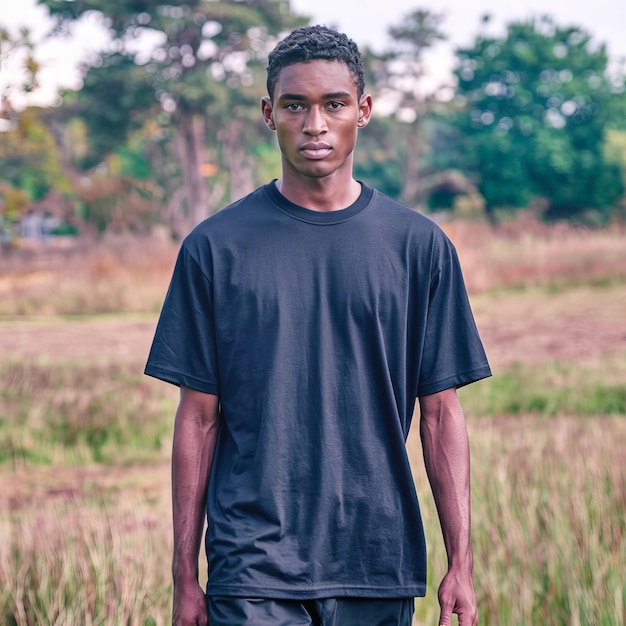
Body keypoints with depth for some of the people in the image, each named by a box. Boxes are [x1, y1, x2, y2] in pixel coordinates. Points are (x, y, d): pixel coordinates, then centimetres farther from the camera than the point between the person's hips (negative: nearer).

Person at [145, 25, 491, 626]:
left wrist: (461, 565, 1)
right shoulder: (215, 246, 1)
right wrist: (185, 577, 1)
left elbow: (440, 413, 5)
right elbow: (199, 417, 3)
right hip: (251, 569, -1)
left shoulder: (420, 245, 4)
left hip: (380, 564, 2)